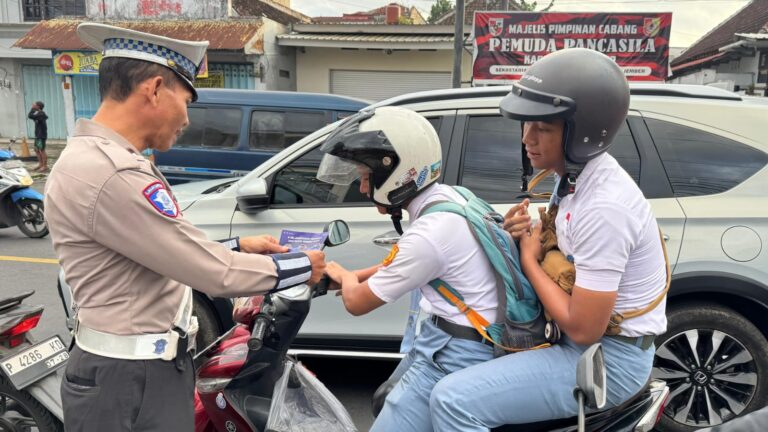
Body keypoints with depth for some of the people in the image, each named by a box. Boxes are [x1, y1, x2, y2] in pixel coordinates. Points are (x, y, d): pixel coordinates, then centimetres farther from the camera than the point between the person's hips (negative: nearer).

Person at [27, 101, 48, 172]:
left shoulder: (41, 114, -16)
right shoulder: (38, 113, 12)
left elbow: (30, 116, -24)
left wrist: (32, 108, -14)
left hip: (41, 136, -10)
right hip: (37, 135, 10)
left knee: (42, 150, -6)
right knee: (36, 150, 15)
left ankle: (45, 166, 0)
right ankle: (40, 164, 24)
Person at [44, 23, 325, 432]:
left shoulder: (94, 157, 8)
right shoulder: (111, 174, -26)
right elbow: (216, 274, -23)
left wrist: (237, 247, 8)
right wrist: (304, 266, -10)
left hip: (142, 369, 9)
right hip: (131, 385, -9)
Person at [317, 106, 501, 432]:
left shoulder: (429, 233, -28)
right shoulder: (448, 197, 0)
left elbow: (357, 303, -13)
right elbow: (400, 264, 19)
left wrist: (344, 276, 8)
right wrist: (349, 276, 15)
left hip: (454, 354, -10)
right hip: (445, 337, 10)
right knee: (386, 402, 26)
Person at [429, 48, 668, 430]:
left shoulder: (603, 207, -28)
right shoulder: (575, 175, 1)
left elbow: (582, 328, -26)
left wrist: (529, 259, -15)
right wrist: (528, 235, -5)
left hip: (609, 357, -9)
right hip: (588, 337, 10)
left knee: (453, 401, -22)